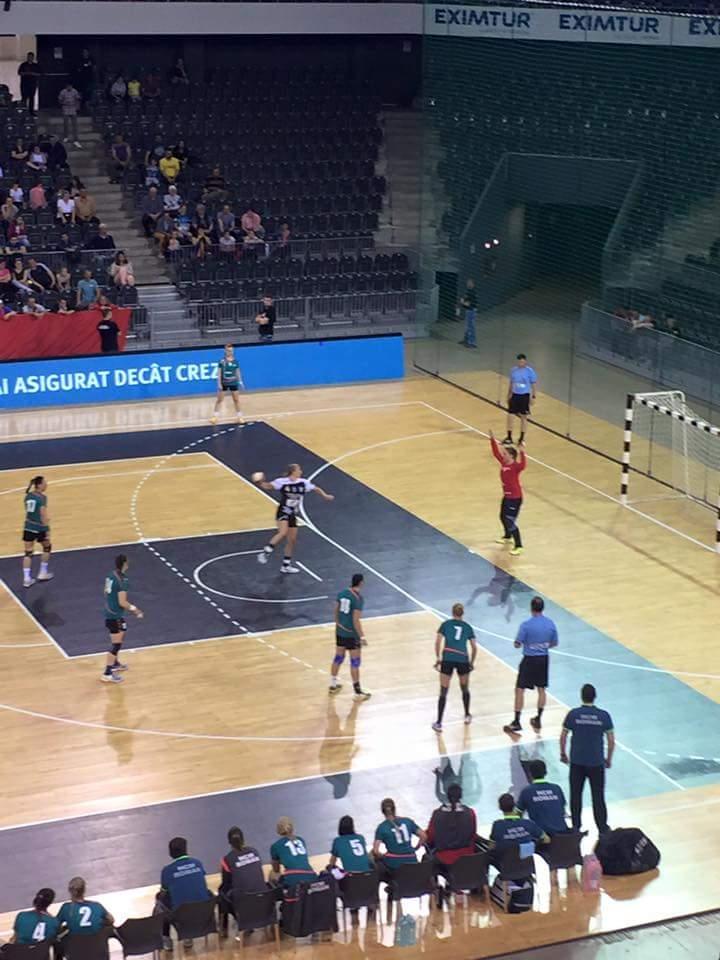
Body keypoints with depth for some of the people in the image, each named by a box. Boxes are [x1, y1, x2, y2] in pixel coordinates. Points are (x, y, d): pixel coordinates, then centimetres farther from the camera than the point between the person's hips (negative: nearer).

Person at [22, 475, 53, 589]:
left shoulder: (28, 495, 4)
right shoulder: (42, 498, -18)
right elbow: (43, 516, -20)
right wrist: (47, 531, -16)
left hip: (28, 527, 5)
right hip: (39, 527, -5)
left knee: (28, 552, 8)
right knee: (47, 547, 20)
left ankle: (27, 578, 2)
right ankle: (43, 573, 24)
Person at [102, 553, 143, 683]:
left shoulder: (111, 576, 3)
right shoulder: (123, 581, -23)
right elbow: (122, 602, -24)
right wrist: (134, 609, -9)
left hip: (109, 613, 9)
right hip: (116, 616, -9)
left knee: (117, 641, 27)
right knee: (116, 644, -3)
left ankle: (115, 664, 43)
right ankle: (107, 674, -2)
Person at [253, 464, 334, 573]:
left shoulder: (303, 483, -1)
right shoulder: (282, 482, -14)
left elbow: (315, 489, 10)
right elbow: (268, 486, -13)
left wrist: (325, 496, -2)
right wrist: (260, 483, -32)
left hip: (293, 515, 6)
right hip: (283, 512, -6)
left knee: (292, 540, 11)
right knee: (283, 533, -30)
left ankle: (286, 566, 23)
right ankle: (265, 553, -20)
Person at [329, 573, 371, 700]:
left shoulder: (342, 593, 0)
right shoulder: (358, 598, -21)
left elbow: (336, 611, 10)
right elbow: (355, 620, -23)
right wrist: (361, 637, -16)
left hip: (340, 631, 7)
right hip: (351, 634, -7)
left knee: (338, 657, 21)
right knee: (355, 662, 2)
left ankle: (333, 684, 34)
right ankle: (358, 692, 8)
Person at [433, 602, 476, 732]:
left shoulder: (445, 624, 8)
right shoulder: (467, 627, 12)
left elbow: (438, 642, -3)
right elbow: (474, 647, 8)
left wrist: (438, 658, 5)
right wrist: (472, 662, 20)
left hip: (447, 659, -1)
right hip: (463, 660, 1)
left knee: (443, 692, 2)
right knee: (465, 689, 25)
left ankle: (439, 723, -2)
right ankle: (467, 716, 38)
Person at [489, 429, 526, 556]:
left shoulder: (515, 466, -25)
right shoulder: (503, 463, -2)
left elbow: (522, 465, -47)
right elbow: (496, 453, 8)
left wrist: (522, 453, -59)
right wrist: (493, 440, 3)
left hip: (515, 498, -9)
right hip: (507, 496, 9)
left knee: (510, 522, -10)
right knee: (503, 517, 27)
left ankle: (518, 546, -1)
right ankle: (507, 536, 52)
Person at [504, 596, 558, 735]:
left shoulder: (526, 625, -18)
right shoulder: (550, 623, -5)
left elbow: (517, 645, -13)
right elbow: (554, 643, 6)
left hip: (529, 660, -4)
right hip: (544, 659, 5)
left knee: (519, 690, 5)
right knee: (541, 689, 18)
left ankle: (517, 722, 5)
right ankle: (538, 720, 26)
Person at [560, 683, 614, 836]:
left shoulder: (573, 714, -8)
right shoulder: (604, 716, -8)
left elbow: (563, 737, -2)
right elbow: (611, 740, -3)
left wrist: (563, 753, 14)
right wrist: (609, 759, 11)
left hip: (577, 762, 0)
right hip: (597, 762, 0)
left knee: (575, 795, 13)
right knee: (598, 797, 6)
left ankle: (576, 827, 19)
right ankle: (603, 829, 8)